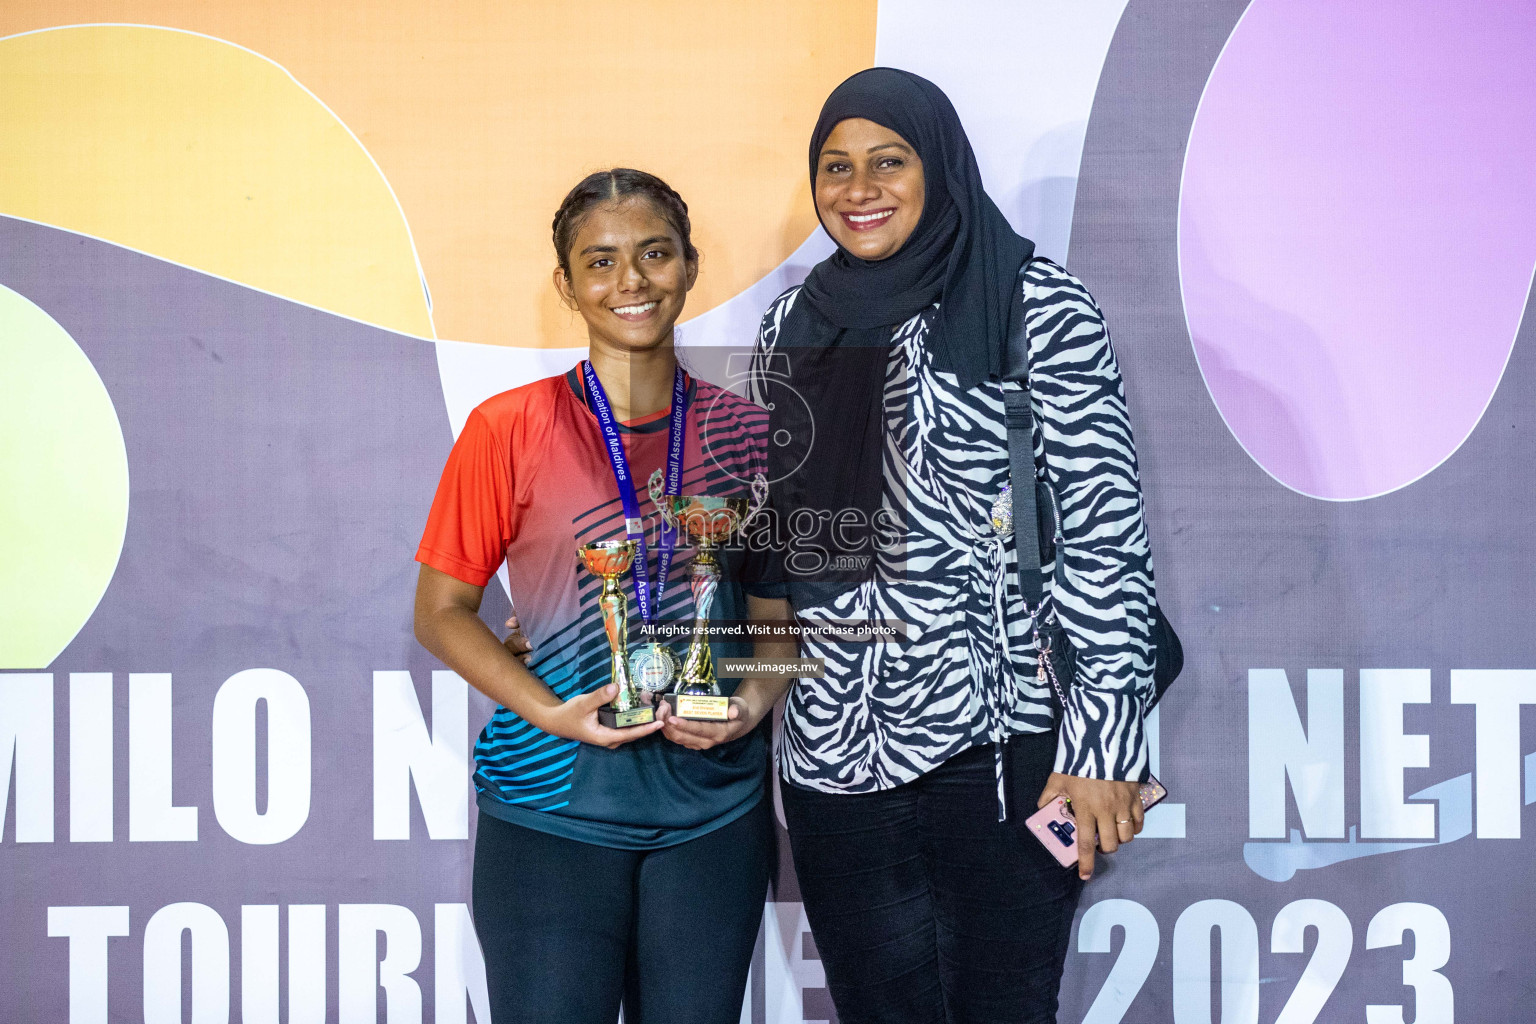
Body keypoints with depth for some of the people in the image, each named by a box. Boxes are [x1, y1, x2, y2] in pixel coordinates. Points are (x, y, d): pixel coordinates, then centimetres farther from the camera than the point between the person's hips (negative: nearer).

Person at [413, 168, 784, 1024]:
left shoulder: (744, 432, 5)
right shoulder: (509, 430, -3)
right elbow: (442, 610, 0)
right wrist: (552, 713, -13)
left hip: (713, 807, 3)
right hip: (553, 806, -2)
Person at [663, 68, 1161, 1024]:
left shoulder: (1039, 309, -4)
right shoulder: (795, 327, 13)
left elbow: (1107, 530, -8)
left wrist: (1104, 741, -13)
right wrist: (754, 685, 6)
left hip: (1003, 745, -5)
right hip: (836, 760, 5)